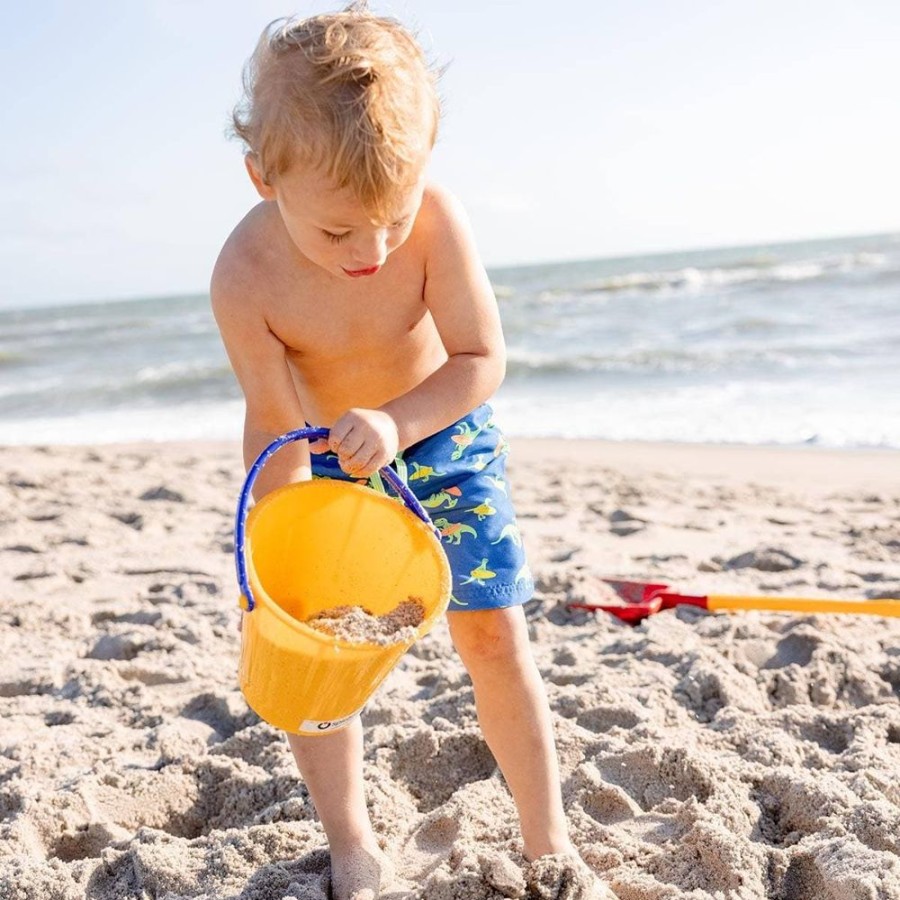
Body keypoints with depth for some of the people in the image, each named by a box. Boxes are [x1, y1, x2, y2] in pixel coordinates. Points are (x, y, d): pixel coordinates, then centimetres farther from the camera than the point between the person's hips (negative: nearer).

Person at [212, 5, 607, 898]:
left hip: (440, 434, 0)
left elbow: (481, 360, -25)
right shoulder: (245, 276, -30)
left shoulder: (435, 218, -30)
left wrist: (394, 425, -41)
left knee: (492, 631, -2)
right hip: (324, 460, 1)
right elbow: (275, 423, -22)